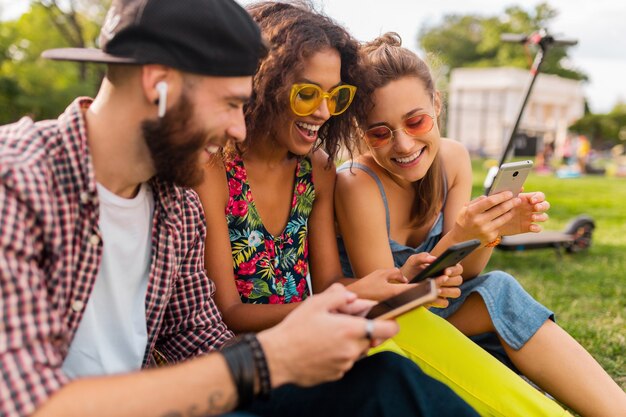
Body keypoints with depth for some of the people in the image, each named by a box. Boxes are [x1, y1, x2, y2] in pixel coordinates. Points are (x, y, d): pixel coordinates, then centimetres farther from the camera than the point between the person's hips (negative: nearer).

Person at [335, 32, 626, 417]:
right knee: (500, 295, -24)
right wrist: (456, 237, -35)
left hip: (428, 311, 5)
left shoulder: (453, 159, -8)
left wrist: (491, 231, -26)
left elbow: (458, 278, -5)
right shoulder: (357, 185, -26)